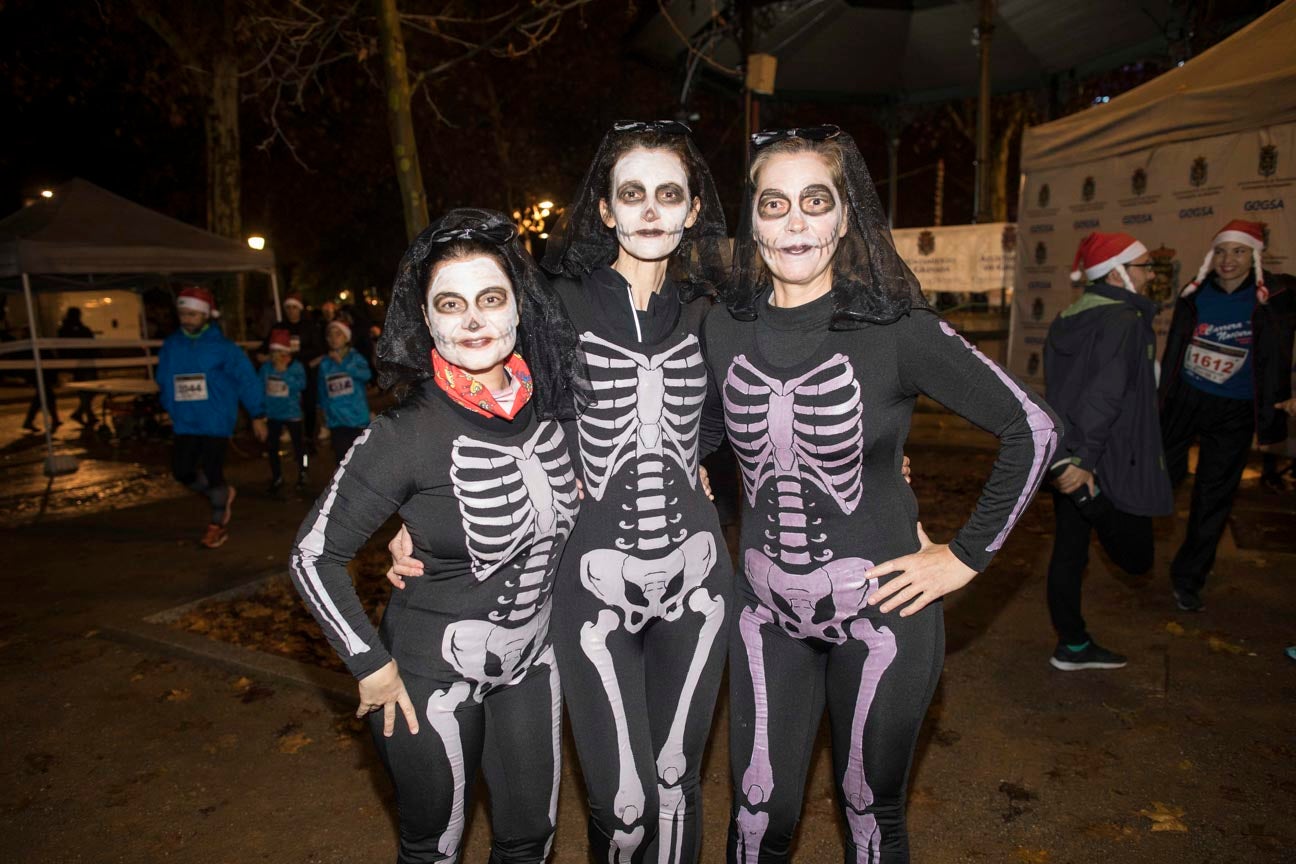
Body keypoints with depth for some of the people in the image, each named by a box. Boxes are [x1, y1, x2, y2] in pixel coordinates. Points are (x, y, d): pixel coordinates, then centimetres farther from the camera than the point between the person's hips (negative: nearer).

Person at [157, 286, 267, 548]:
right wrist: (171, 410, 13)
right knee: (182, 471, 4)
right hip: (185, 423, 5)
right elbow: (164, 383, 14)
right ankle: (223, 494, 33)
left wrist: (257, 416, -7)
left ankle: (218, 524, 20)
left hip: (216, 421, -5)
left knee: (212, 474, -1)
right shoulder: (171, 346, 4)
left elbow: (247, 379, -7)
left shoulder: (222, 346, -9)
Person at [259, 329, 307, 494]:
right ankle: (277, 478, 22)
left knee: (297, 444, 9)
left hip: (292, 412, -3)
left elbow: (301, 385, -24)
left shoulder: (296, 367, -10)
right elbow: (260, 388, 6)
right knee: (271, 446, 8)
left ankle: (302, 474, 27)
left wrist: (284, 372, -27)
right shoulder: (266, 367, -1)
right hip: (272, 413, 3)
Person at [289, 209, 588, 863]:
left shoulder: (546, 404, -6)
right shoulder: (406, 435, -22)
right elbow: (313, 556, -14)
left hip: (531, 658, 5)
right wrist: (371, 664, -12)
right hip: (435, 673, -4)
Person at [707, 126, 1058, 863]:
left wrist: (967, 557, -9)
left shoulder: (898, 330, -15)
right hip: (767, 610, 3)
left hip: (879, 608, -3)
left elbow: (1033, 429, -9)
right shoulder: (725, 330, -3)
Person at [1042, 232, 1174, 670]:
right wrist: (1085, 459, -28)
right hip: (1109, 466, -9)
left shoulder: (1066, 320, 11)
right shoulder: (1125, 320, -14)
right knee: (1135, 556, 8)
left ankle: (1073, 646, 25)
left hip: (1065, 458, 9)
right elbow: (1106, 393, -24)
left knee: (1069, 552, 15)